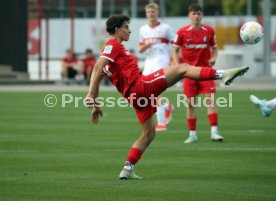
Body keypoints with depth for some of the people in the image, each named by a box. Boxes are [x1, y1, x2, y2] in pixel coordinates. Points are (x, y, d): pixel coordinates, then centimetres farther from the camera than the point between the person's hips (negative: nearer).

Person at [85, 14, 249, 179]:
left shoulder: (112, 47, 24)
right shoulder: (113, 45, -5)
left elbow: (98, 73, 25)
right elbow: (98, 67, -18)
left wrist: (97, 105, 23)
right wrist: (91, 95, -26)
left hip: (136, 96, 10)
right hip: (140, 85, -10)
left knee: (149, 134, 17)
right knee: (182, 68, -8)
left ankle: (127, 169, 11)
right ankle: (222, 74, -15)